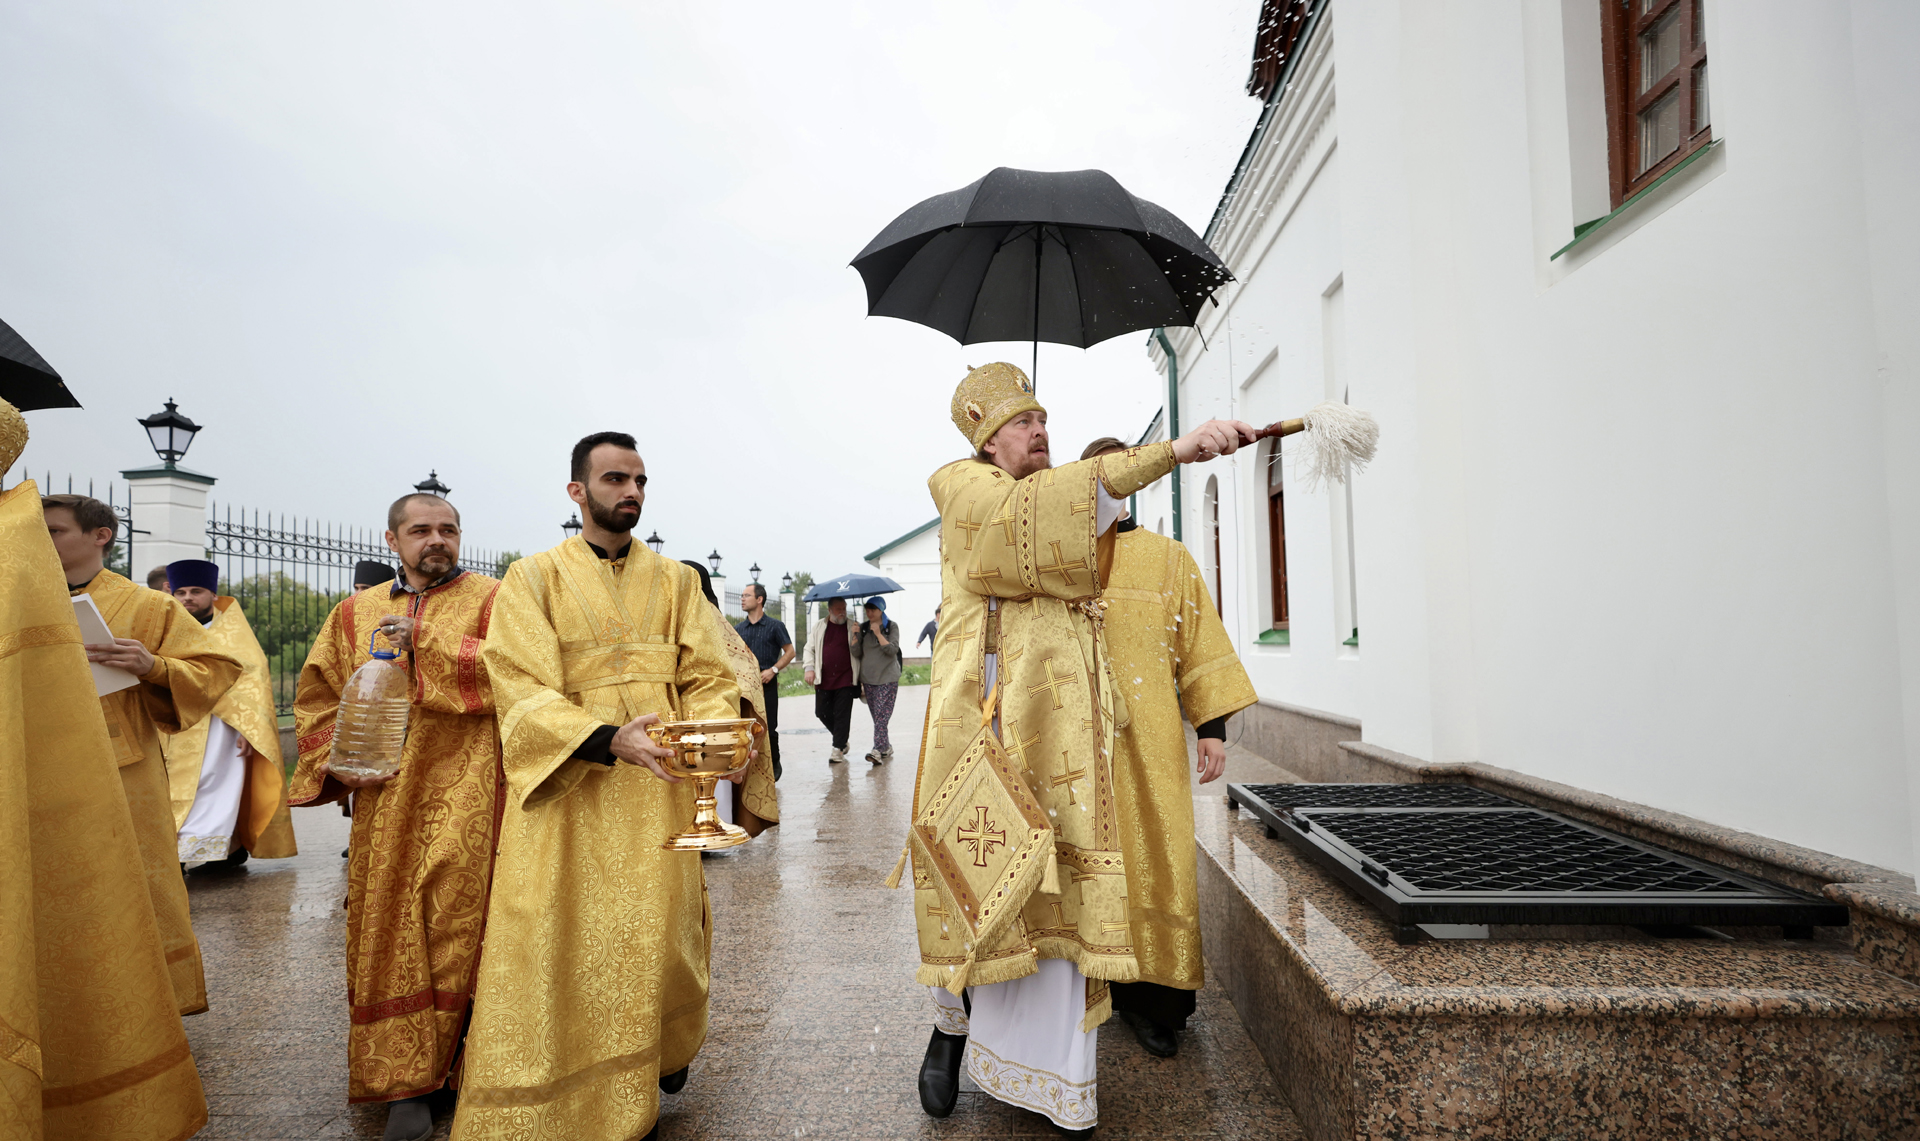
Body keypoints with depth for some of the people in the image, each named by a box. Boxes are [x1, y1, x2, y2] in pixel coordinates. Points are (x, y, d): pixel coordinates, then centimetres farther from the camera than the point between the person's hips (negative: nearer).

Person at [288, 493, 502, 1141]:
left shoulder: (489, 600, 3)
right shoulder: (355, 613, 15)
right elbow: (317, 695, 16)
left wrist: (425, 639, -16)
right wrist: (338, 761, 1)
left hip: (466, 798, -3)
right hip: (384, 799, 4)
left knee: (459, 924, -3)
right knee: (389, 932, 4)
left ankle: (454, 1061, 14)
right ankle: (405, 1079, 15)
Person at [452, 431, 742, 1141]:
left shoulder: (676, 581, 11)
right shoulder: (533, 578, 2)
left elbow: (708, 676, 5)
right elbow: (524, 691, -9)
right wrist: (609, 739, -25)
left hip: (657, 792, 3)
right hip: (567, 797, -2)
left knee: (659, 943, 7)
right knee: (554, 954, -2)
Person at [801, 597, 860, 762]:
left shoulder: (852, 627, 6)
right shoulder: (818, 627, 10)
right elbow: (809, 648, 12)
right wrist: (808, 668, 1)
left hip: (845, 680, -2)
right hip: (824, 680, 3)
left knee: (842, 715, -4)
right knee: (822, 712, 5)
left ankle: (838, 749, 5)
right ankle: (842, 740, 27)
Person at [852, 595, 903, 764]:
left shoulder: (891, 626, 2)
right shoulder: (864, 628, 10)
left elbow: (893, 650, -10)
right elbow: (857, 654, 6)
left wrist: (878, 633, -15)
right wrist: (855, 636, -10)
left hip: (887, 678, -4)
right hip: (868, 678, 4)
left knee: (882, 715, -14)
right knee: (876, 716, 6)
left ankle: (878, 751, -22)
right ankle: (886, 747, 19)